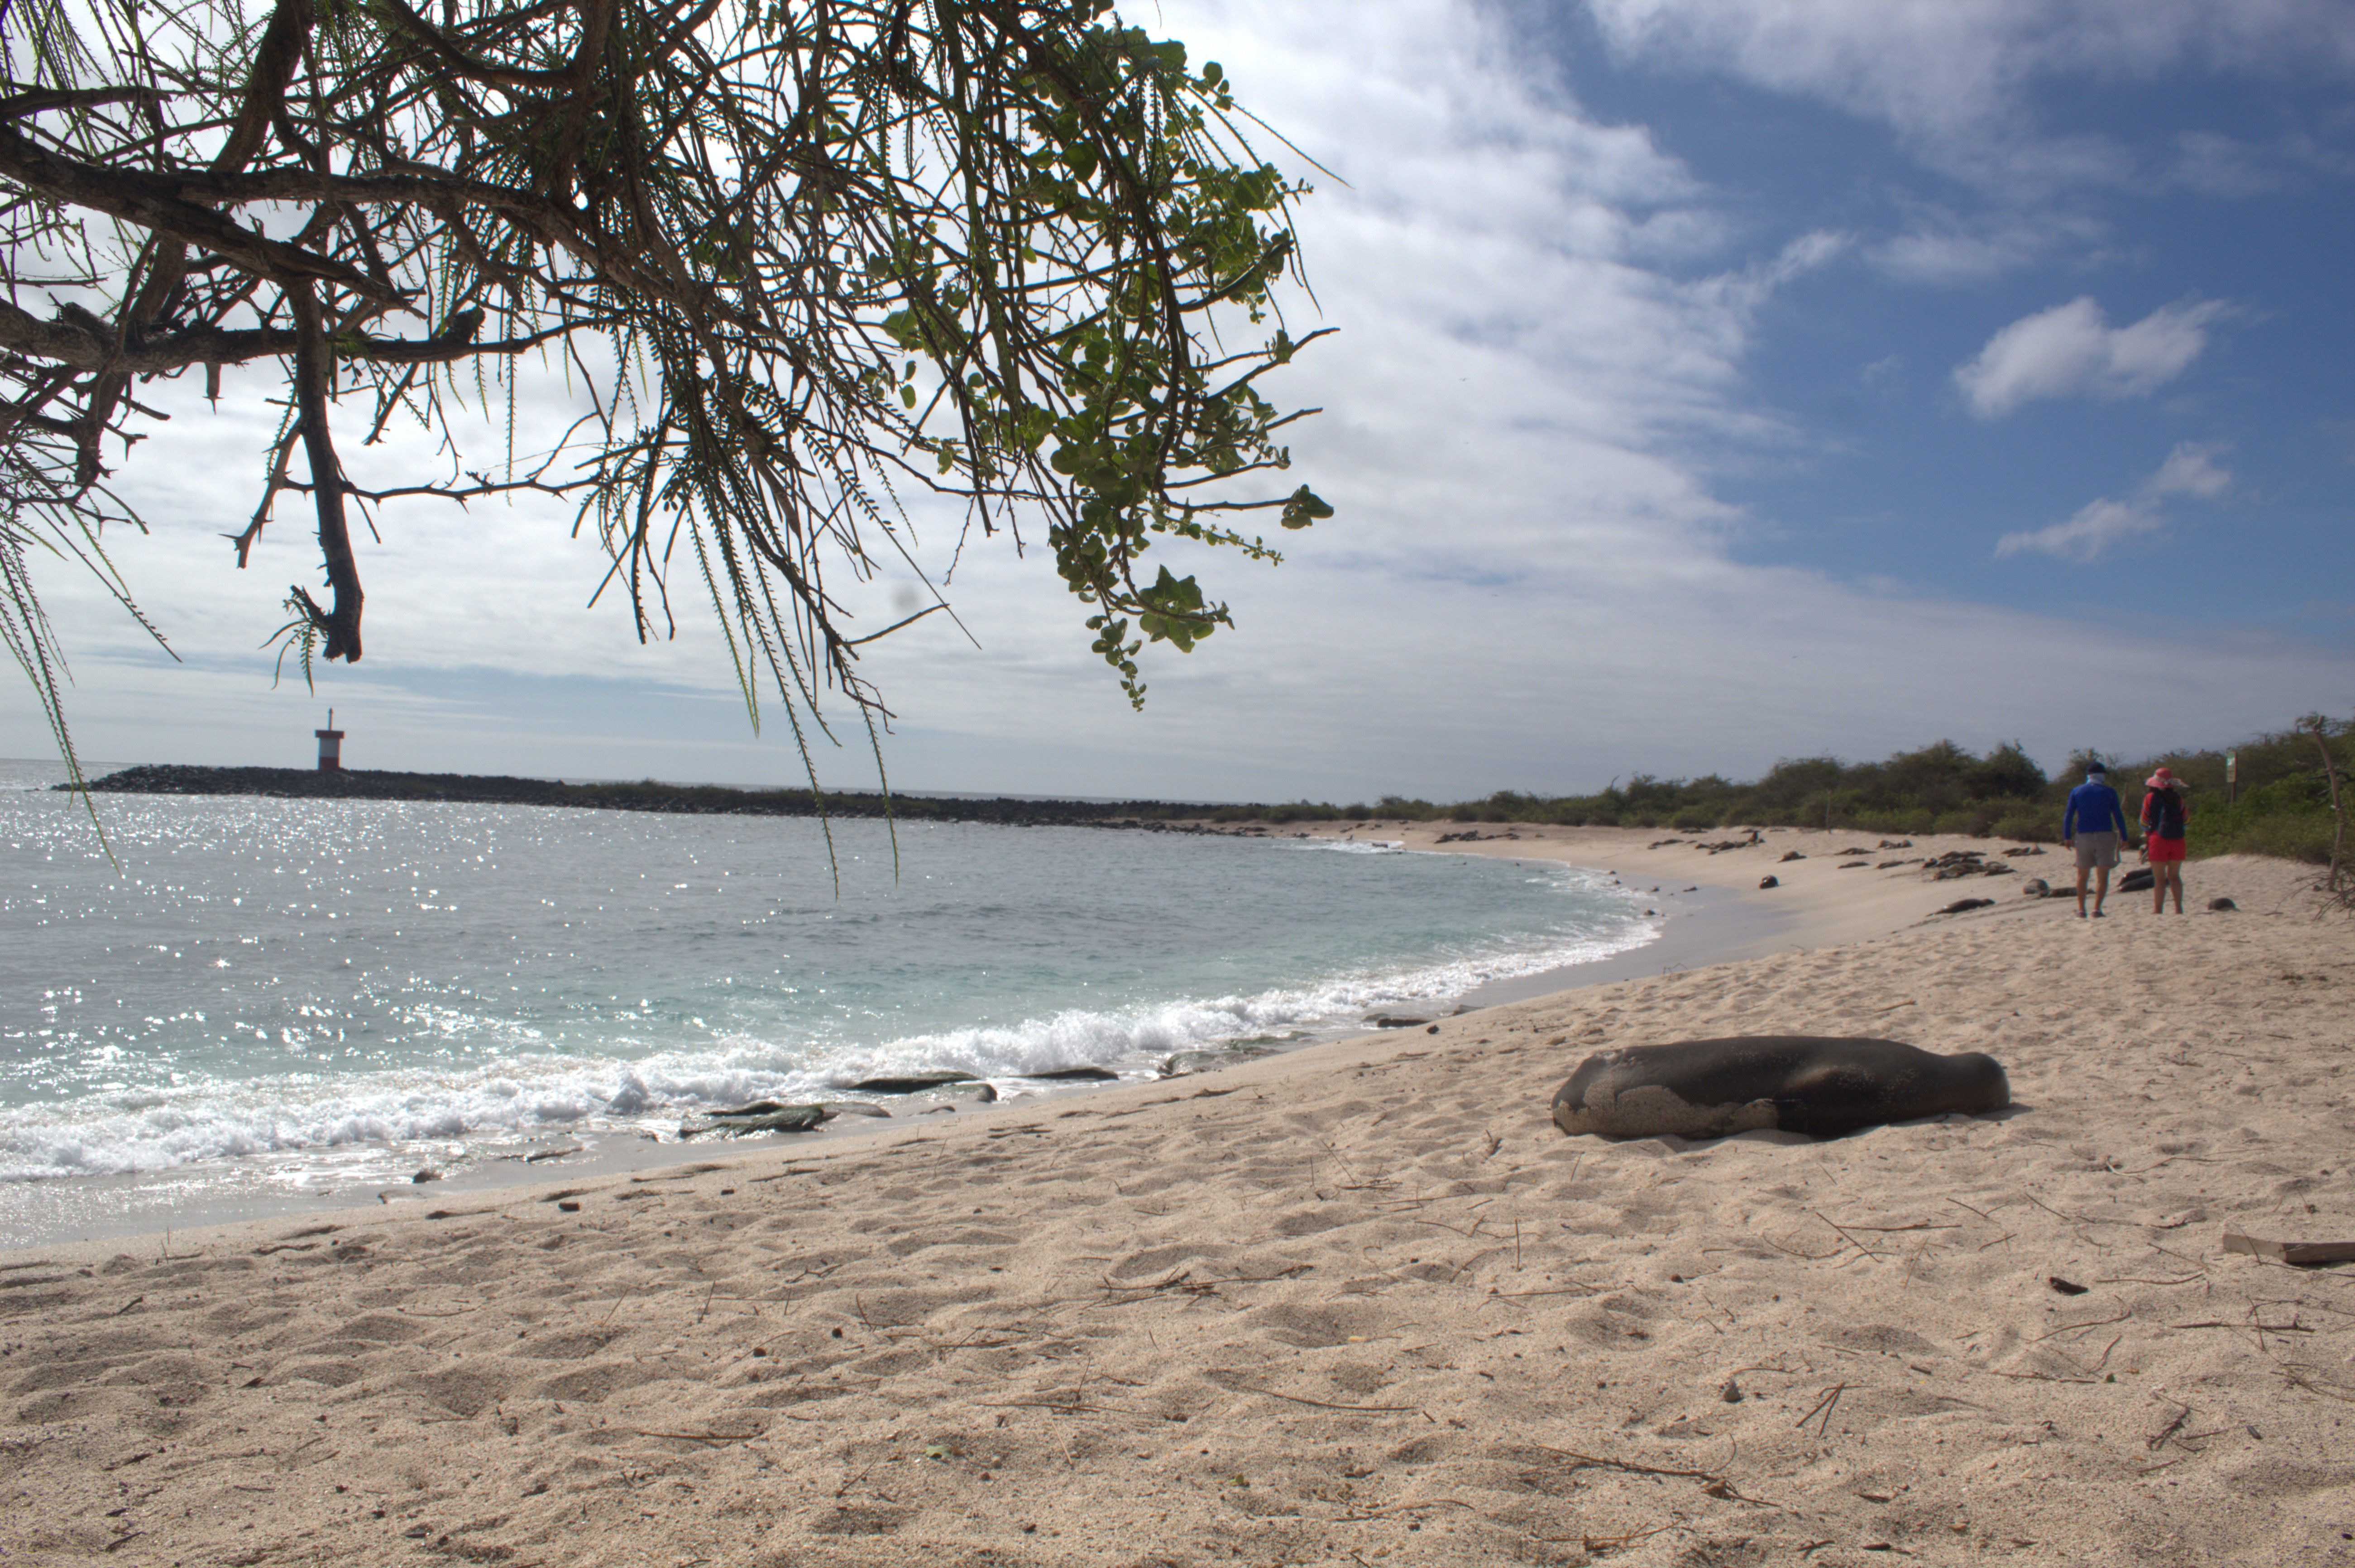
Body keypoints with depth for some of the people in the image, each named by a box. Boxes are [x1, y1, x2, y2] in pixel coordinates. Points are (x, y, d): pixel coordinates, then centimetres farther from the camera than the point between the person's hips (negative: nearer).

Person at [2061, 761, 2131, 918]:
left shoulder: (2076, 792, 6)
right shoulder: (2109, 792, 2)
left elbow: (2069, 815, 1)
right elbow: (2118, 816, 0)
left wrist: (2067, 837, 2)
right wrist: (2124, 837, 3)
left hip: (2083, 836, 2)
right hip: (2105, 835, -2)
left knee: (2082, 875, 12)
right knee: (2102, 875, -2)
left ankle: (2081, 910, 12)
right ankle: (2097, 908, -14)